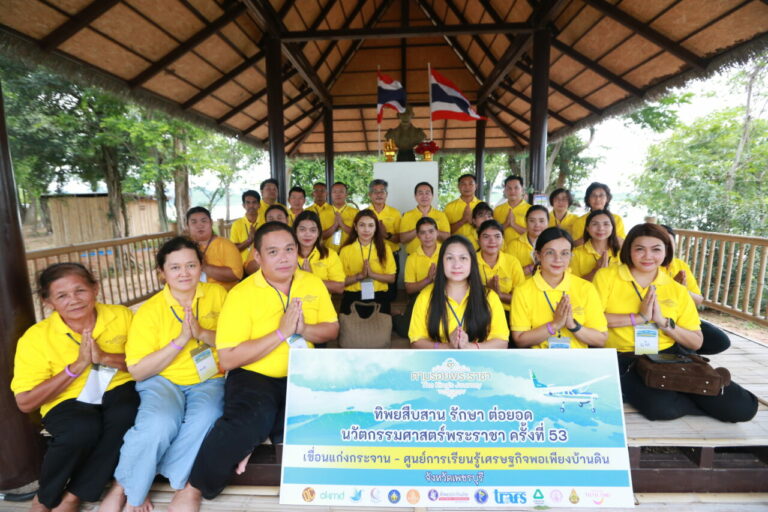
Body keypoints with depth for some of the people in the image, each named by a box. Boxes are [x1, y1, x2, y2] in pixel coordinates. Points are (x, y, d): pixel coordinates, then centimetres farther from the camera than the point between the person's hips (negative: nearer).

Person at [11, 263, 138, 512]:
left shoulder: (121, 316, -6)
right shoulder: (35, 337, -7)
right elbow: (25, 403, -7)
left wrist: (105, 358, -21)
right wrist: (77, 365, -20)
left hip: (116, 390, 1)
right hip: (67, 401, -1)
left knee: (126, 414, -32)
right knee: (82, 428, -33)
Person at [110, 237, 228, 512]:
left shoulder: (216, 293, -2)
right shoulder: (150, 310, -7)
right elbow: (138, 372, -7)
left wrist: (203, 334, -20)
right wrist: (180, 340, -20)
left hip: (208, 380, 1)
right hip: (162, 379, -1)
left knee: (204, 419, -30)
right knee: (158, 424, -30)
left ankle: (180, 485, -8)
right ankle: (125, 488, -2)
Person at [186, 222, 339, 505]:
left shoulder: (313, 283, 1)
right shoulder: (241, 294, -12)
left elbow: (332, 330, 6)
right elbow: (228, 360, -15)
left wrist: (303, 329, -17)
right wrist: (281, 332, -23)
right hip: (254, 375, -4)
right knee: (246, 423, -30)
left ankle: (271, 437, 0)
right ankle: (194, 487, -1)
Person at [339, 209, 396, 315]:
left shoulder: (384, 249, 2)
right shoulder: (346, 250, -1)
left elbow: (391, 278, -1)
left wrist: (372, 274, -16)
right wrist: (359, 276, -19)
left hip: (378, 298, 1)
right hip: (352, 298, -1)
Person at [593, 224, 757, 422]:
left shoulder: (677, 290, 11)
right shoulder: (607, 276, 0)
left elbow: (696, 343, 9)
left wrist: (664, 322, -8)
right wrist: (639, 317, -12)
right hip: (623, 360, -4)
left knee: (742, 407, -8)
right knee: (660, 406, -32)